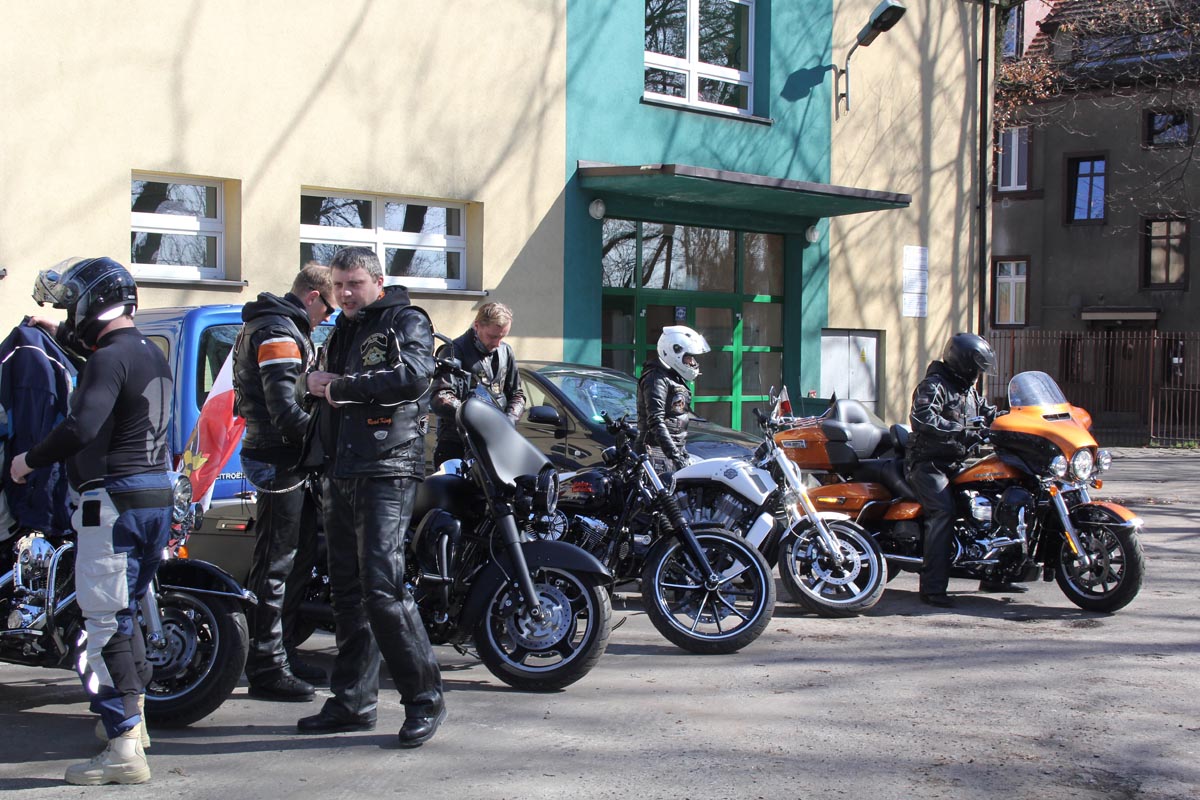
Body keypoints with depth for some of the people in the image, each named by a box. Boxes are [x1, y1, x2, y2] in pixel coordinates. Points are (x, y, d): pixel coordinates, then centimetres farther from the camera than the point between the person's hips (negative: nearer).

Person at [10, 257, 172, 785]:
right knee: (122, 613, 22)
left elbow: (80, 428, -26)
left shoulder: (109, 359, -15)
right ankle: (133, 719, 32)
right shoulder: (150, 354, 14)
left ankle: (125, 751, -8)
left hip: (113, 502, -9)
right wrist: (59, 333, 48)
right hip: (156, 498, 9)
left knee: (102, 625, -7)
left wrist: (29, 460, -12)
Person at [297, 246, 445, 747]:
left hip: (387, 472, -9)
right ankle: (354, 701, 17)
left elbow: (414, 376, -19)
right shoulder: (341, 333, 24)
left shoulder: (405, 321, -1)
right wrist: (320, 387, 14)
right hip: (341, 475, 9)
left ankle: (425, 699, -8)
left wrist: (341, 386, -13)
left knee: (382, 588, -16)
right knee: (347, 591, 10)